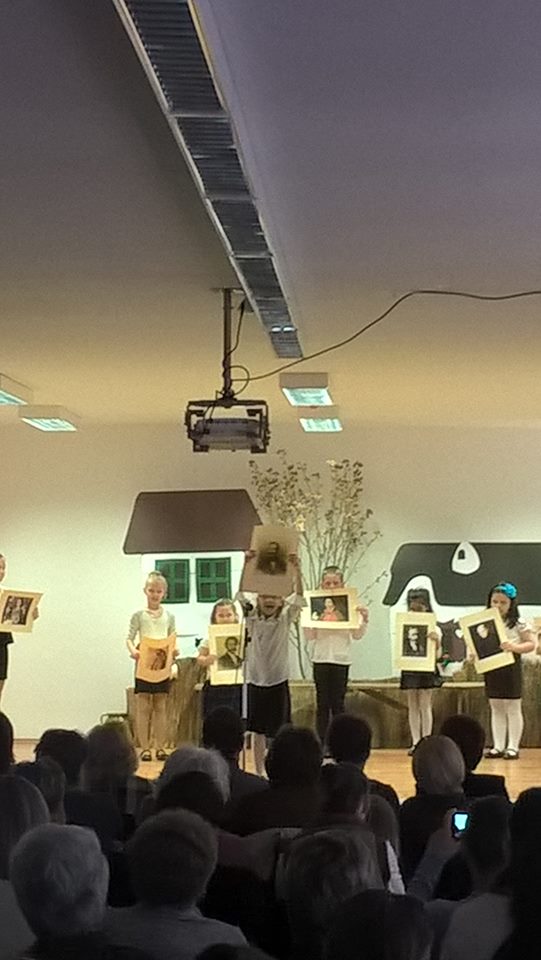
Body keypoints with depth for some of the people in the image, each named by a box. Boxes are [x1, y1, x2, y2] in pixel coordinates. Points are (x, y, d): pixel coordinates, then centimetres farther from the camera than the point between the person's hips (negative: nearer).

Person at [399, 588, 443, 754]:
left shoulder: (433, 629, -4)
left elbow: (437, 655, -7)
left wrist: (436, 641, -25)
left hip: (426, 668, -3)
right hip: (410, 669, 3)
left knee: (425, 705, -2)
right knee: (412, 706, 6)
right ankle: (415, 742, 11)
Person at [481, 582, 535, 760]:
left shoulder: (519, 624, -6)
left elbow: (531, 644, -8)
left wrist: (515, 647, -24)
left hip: (510, 667, -5)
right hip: (491, 668, 5)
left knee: (513, 708, 2)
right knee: (496, 709, 10)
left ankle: (513, 747, 7)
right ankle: (498, 746, 15)